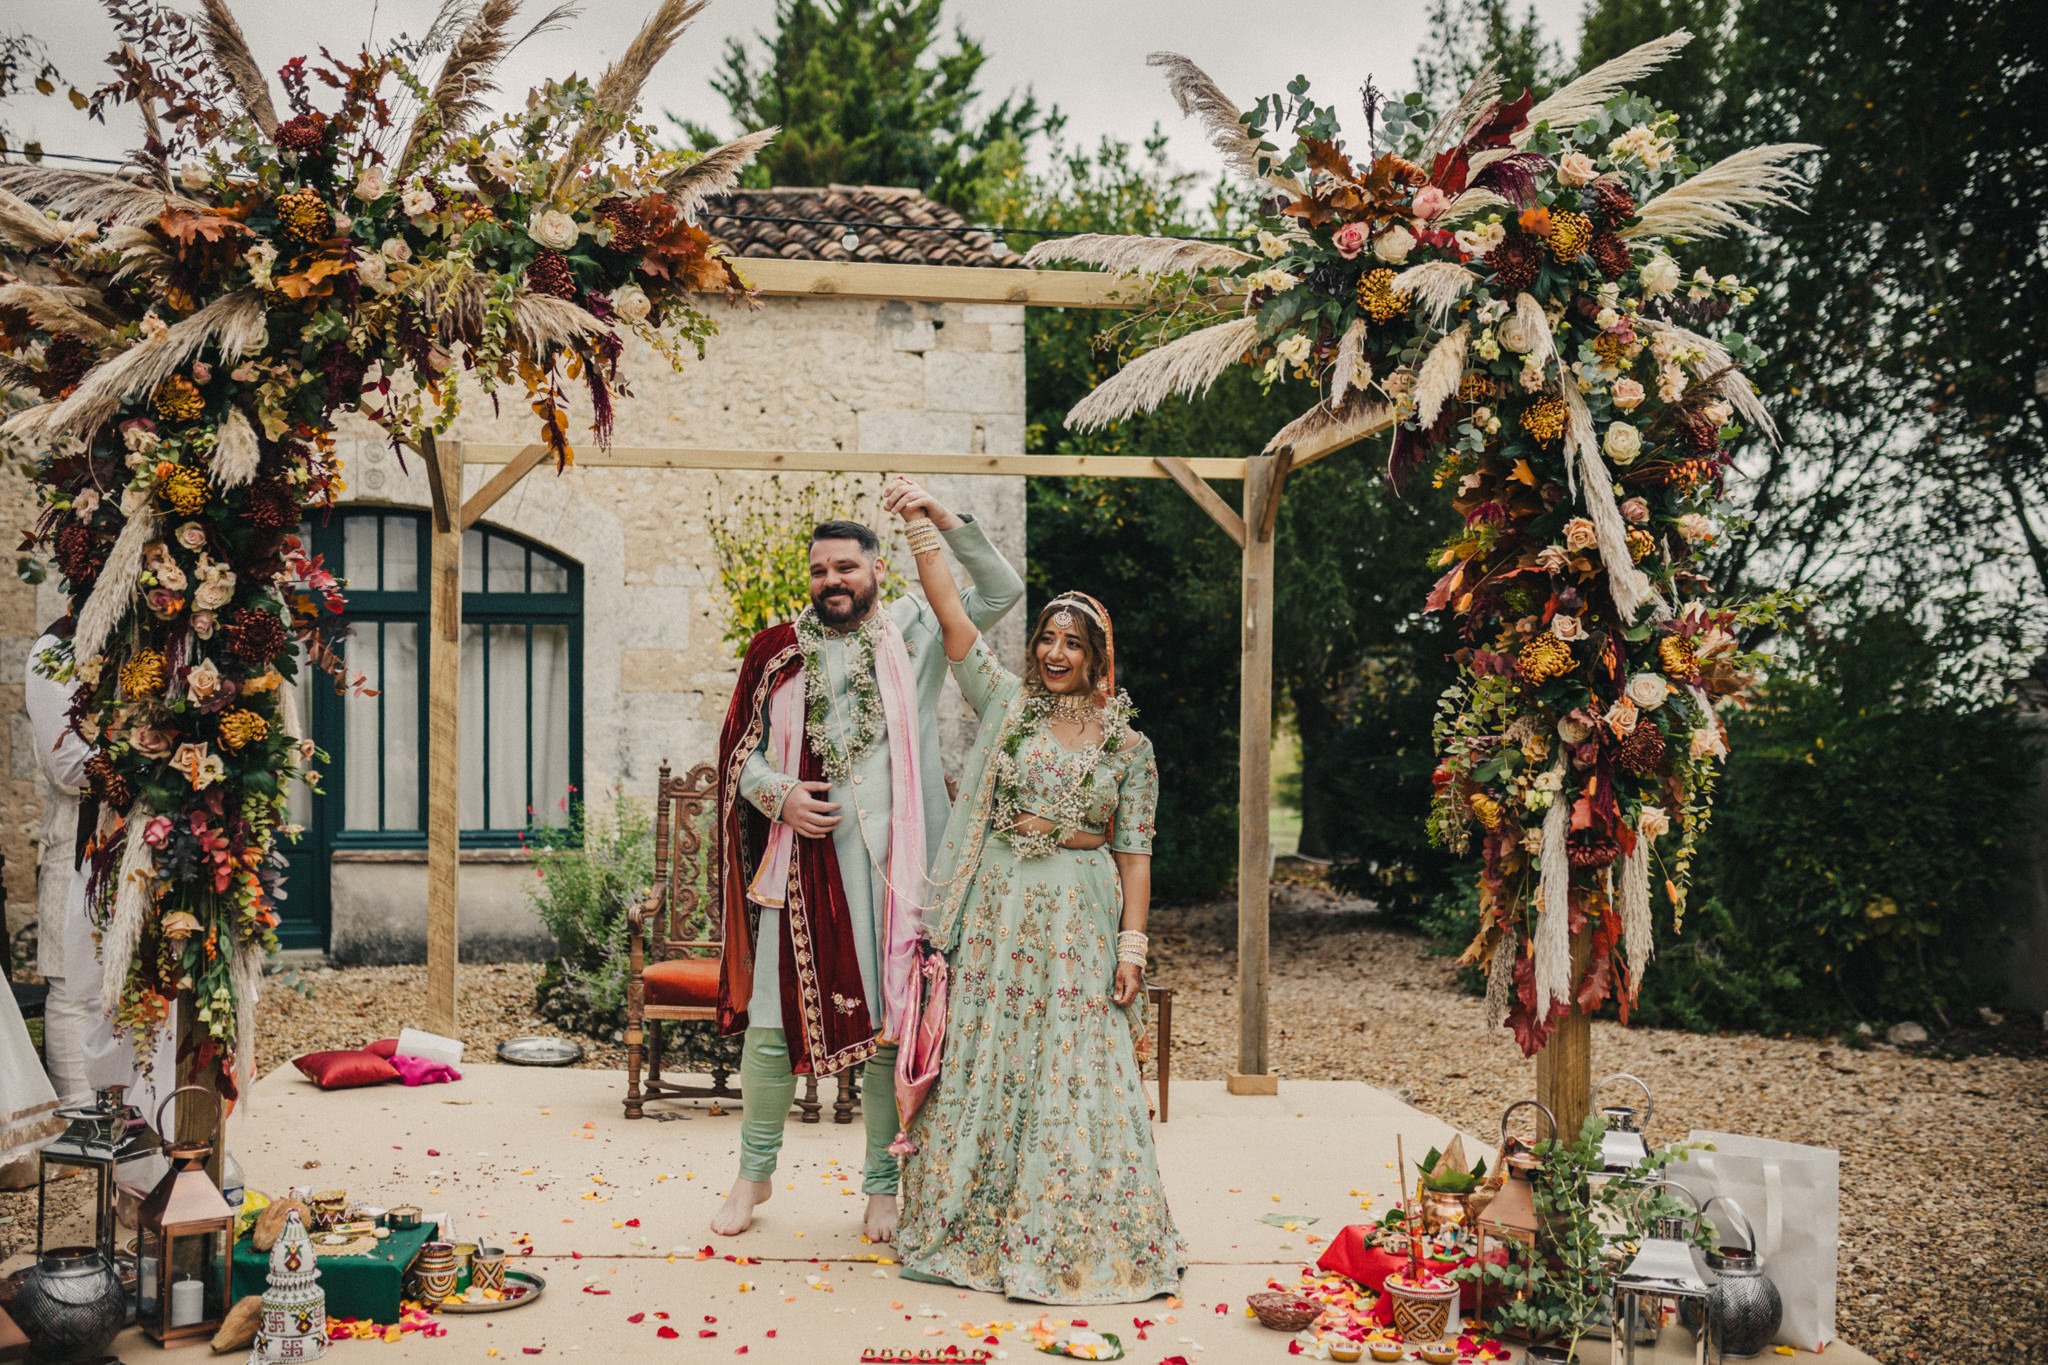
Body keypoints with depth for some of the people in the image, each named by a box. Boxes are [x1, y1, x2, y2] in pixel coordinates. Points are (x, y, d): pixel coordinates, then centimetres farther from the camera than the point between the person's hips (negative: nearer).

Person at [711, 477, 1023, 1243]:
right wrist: (778, 795, -6)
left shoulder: (914, 629, 7)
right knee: (773, 1018, 4)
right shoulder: (779, 651, 9)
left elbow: (1004, 591, -2)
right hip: (801, 856, 1)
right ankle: (755, 1173, 23)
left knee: (889, 1021, 4)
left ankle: (883, 1184, 17)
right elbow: (741, 751, 14)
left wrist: (940, 518, -12)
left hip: (890, 859, -1)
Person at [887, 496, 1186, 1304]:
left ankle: (1072, 1241, 11)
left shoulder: (1129, 745, 5)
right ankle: (973, 1232, 16)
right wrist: (918, 530, -7)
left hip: (1079, 916, -1)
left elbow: (1134, 850, 3)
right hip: (996, 910, 1)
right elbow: (951, 615, 0)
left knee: (1074, 1071, 0)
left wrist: (1132, 942, -4)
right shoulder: (1006, 703, 6)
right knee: (984, 1061, 4)